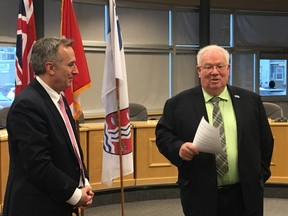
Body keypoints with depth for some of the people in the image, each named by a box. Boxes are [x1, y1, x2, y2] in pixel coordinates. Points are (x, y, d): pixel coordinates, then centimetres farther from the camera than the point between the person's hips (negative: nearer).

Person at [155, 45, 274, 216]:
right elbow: (163, 134, 1)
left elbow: (266, 141, 11)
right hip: (201, 197, -2)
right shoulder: (178, 104, 0)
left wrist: (260, 176, 8)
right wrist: (178, 148, -17)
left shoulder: (251, 101, 6)